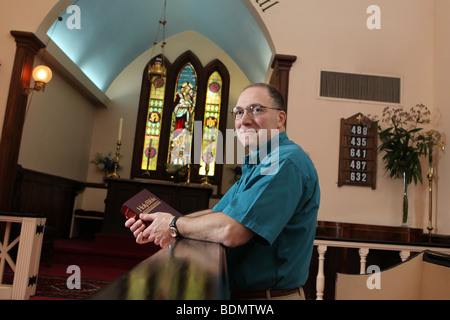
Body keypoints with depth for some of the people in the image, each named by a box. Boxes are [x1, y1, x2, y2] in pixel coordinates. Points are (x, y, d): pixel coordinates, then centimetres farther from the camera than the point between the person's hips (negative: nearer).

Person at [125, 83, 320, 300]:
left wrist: (174, 225, -11)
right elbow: (216, 213, 12)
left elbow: (231, 231, -27)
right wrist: (158, 227, -1)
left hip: (269, 294, -8)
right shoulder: (255, 166, 13)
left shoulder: (287, 162, -20)